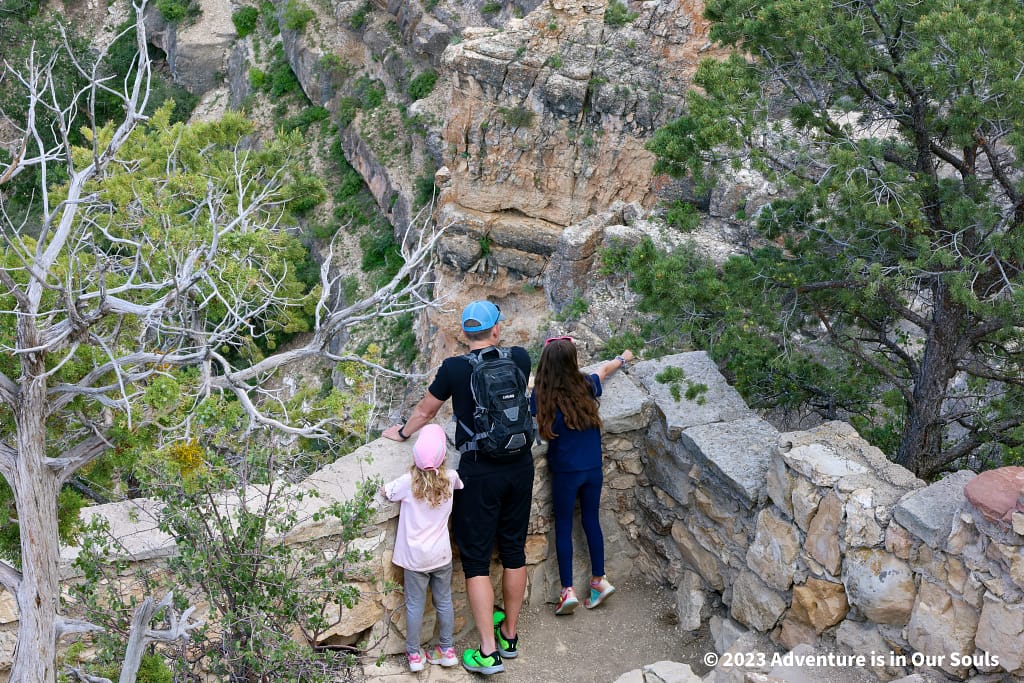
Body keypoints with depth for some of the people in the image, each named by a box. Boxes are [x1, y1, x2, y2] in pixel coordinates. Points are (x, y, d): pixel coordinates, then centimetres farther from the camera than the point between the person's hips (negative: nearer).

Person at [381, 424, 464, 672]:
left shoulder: (408, 481, -18)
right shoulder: (450, 478, -10)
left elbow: (386, 492, 1)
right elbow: (461, 483, 15)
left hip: (415, 557, -2)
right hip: (442, 555, 2)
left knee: (415, 605, 9)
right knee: (444, 602, 16)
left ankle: (414, 655, 19)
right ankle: (447, 649, 27)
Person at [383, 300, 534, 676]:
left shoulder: (454, 368, -11)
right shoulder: (520, 358, -2)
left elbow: (425, 411, 5)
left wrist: (402, 433, 25)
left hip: (479, 472, -4)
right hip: (520, 465, 4)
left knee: (476, 559, 3)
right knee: (514, 550, 16)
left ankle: (489, 652, 3)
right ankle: (510, 634, 30)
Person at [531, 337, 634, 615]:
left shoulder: (541, 396, -16)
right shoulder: (586, 385, -5)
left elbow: (544, 432, -7)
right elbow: (605, 368, 16)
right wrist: (623, 358, 37)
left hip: (565, 472, -3)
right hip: (593, 469, 3)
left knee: (563, 526, 8)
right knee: (591, 521, 17)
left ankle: (568, 590, 9)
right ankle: (599, 580, 24)